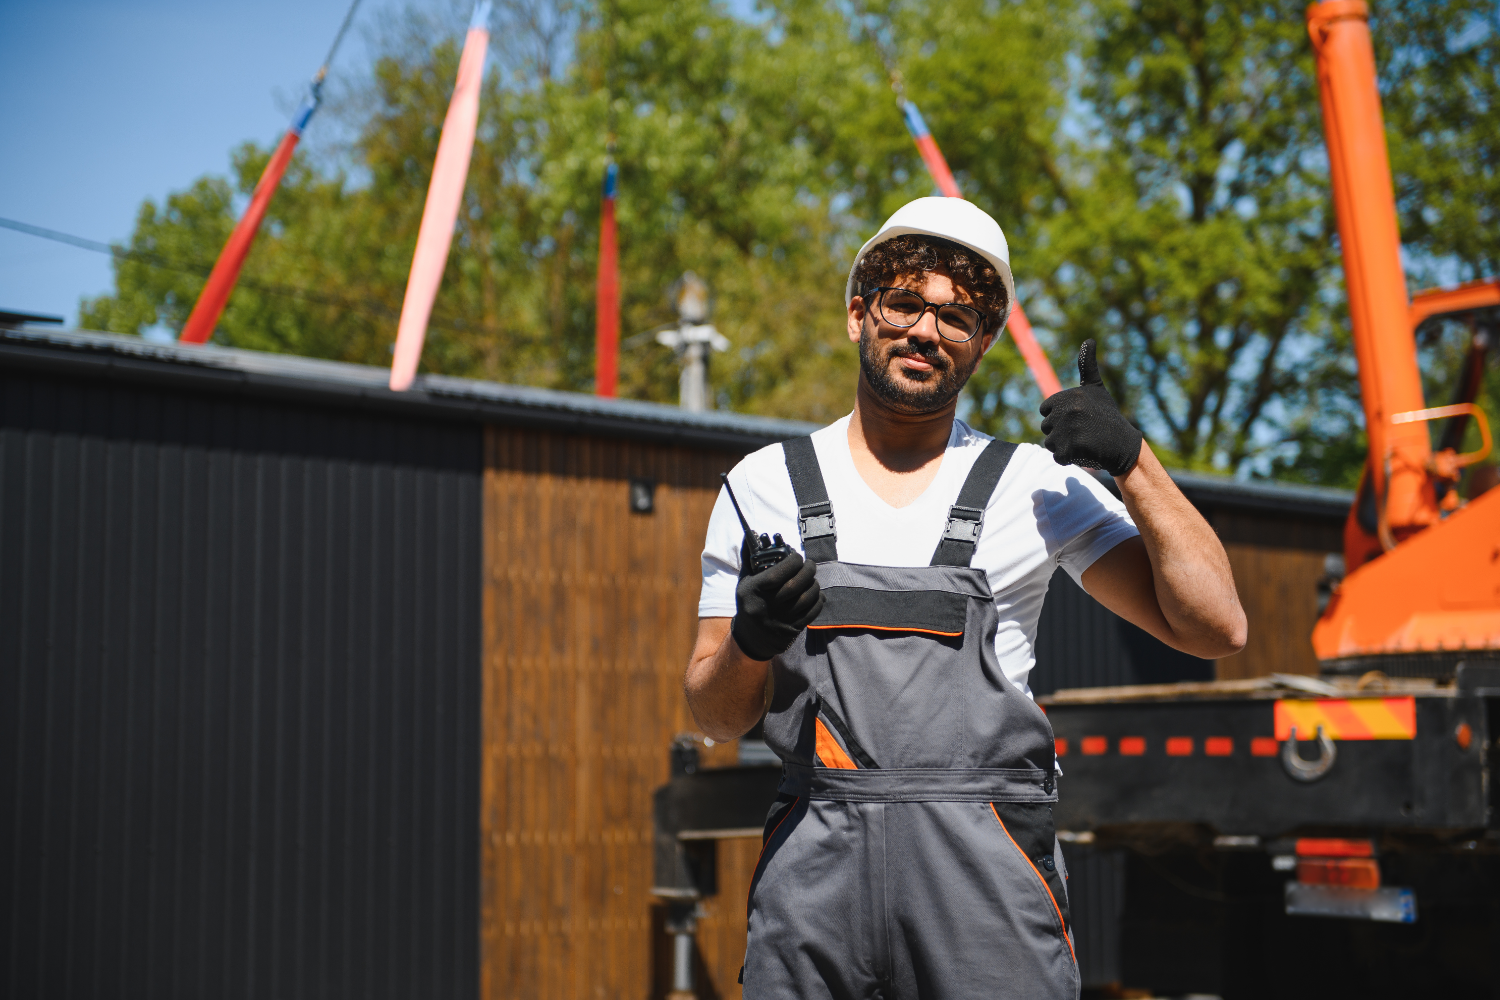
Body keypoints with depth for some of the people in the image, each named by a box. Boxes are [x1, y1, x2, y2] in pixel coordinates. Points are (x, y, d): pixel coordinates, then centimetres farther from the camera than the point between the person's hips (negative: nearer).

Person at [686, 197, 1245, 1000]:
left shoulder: (1036, 486, 9)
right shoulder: (764, 485, 11)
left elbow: (1215, 629, 2)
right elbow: (715, 717, 12)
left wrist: (1133, 462, -6)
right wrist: (750, 644, -10)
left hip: (985, 872, -1)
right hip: (815, 864, 1)